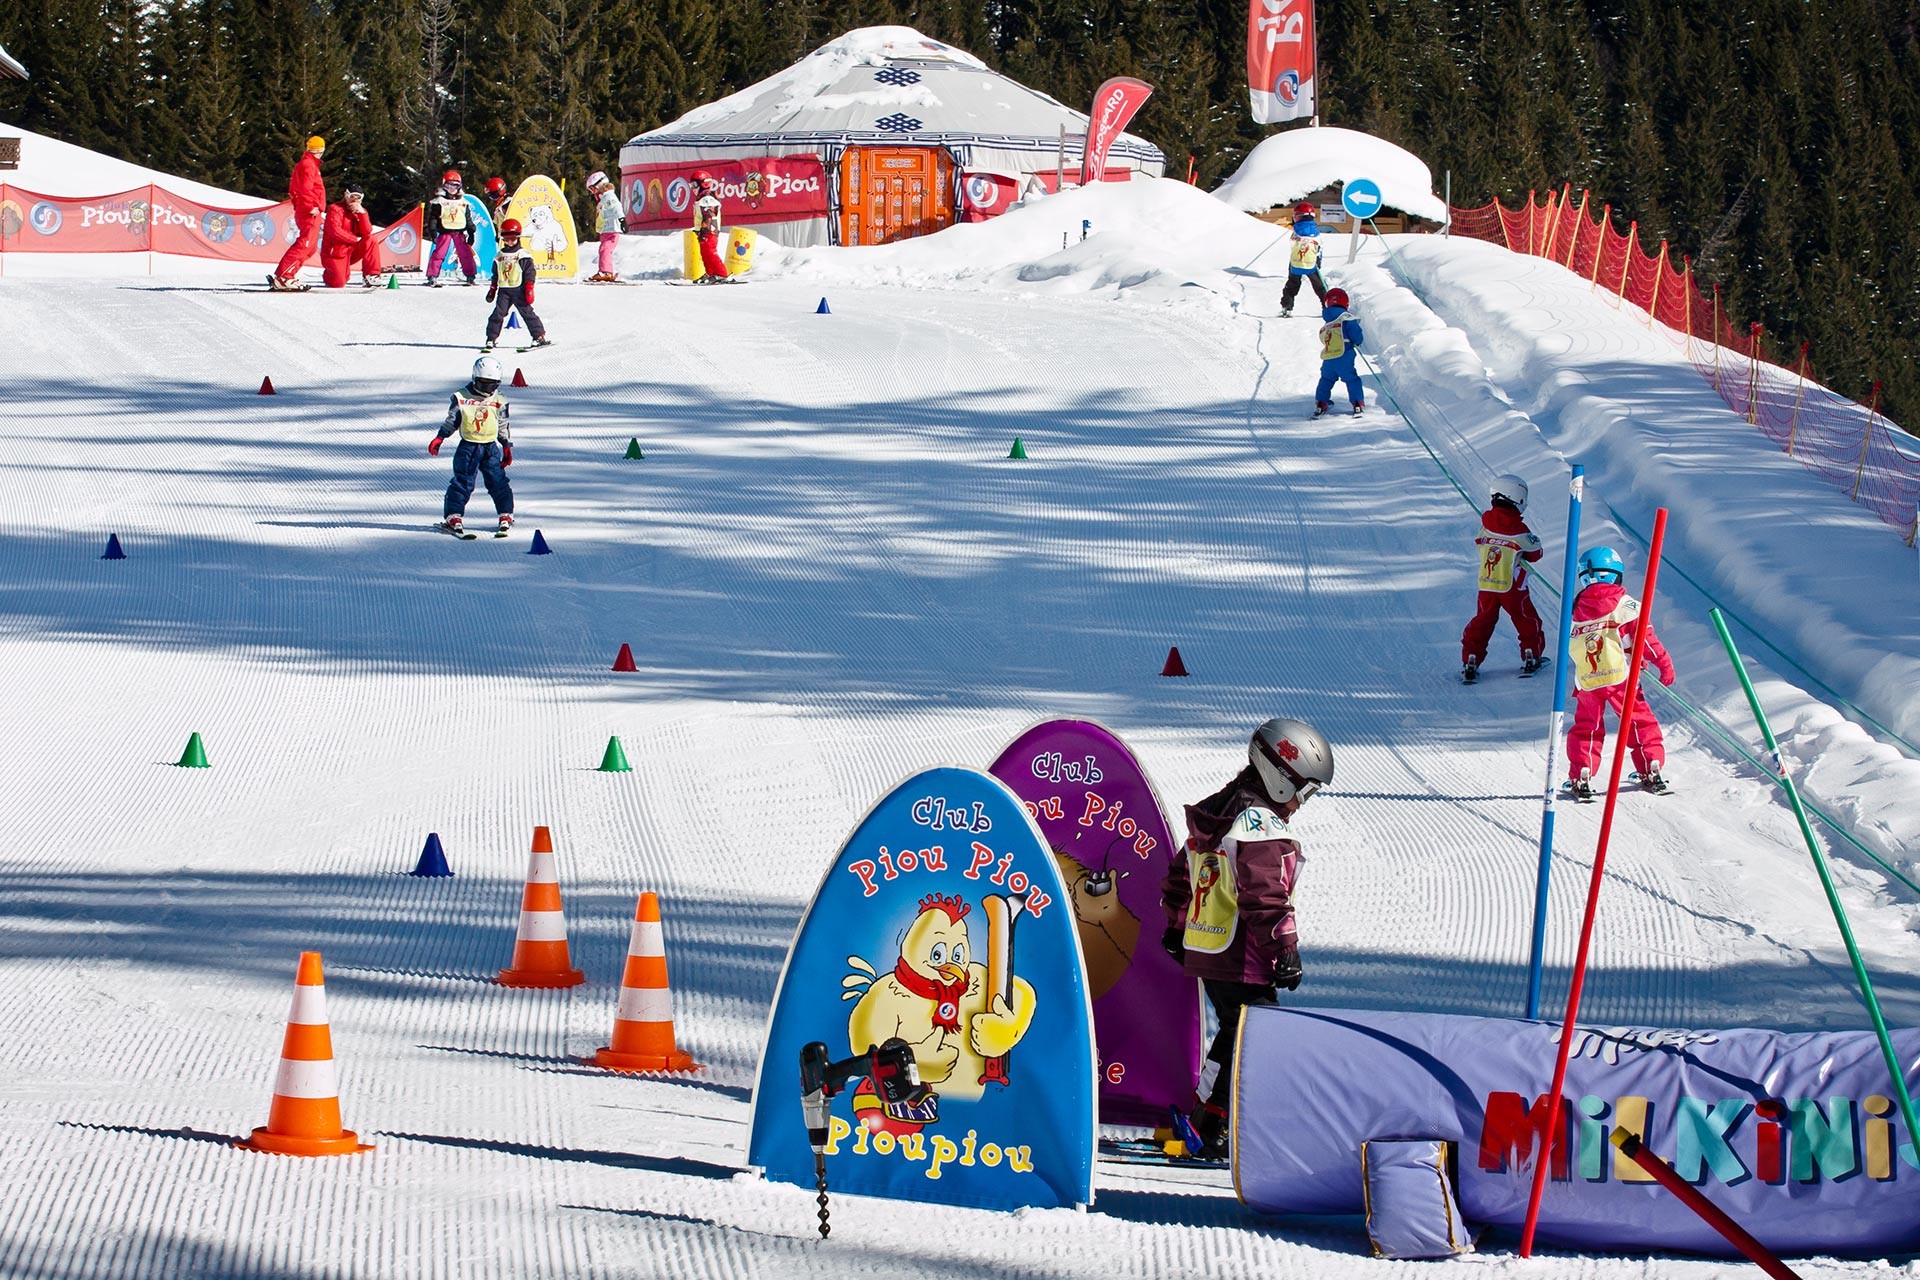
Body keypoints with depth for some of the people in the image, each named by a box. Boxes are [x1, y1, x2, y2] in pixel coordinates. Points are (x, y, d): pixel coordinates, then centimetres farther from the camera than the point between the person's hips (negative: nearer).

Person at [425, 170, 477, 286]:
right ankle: (432, 276, -8)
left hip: (460, 232, 3)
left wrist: (471, 233, 12)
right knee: (439, 253, -9)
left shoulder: (463, 202, 11)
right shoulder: (438, 201, 0)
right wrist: (433, 232, -11)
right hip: (445, 231, -3)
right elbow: (432, 217, -2)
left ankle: (471, 276, 13)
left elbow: (468, 218, 16)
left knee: (466, 253, 3)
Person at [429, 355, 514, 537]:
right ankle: (453, 517, -2)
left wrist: (507, 447, 11)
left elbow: (503, 427, 13)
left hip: (491, 447, 2)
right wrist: (438, 438, -3)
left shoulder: (499, 402, 4)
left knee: (498, 481, 0)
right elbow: (451, 421, 4)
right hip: (468, 446, -2)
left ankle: (506, 517, 10)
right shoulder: (461, 398, -1)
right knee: (462, 482, -6)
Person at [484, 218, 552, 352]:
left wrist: (529, 291, -12)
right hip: (504, 290, 4)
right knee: (498, 313, -4)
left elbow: (530, 274, -6)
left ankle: (540, 336, 2)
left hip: (518, 290, -4)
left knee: (527, 313, -4)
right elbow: (495, 275, 20)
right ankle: (491, 339, 0)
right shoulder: (499, 257, 12)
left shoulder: (524, 255, -3)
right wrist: (492, 291, 16)